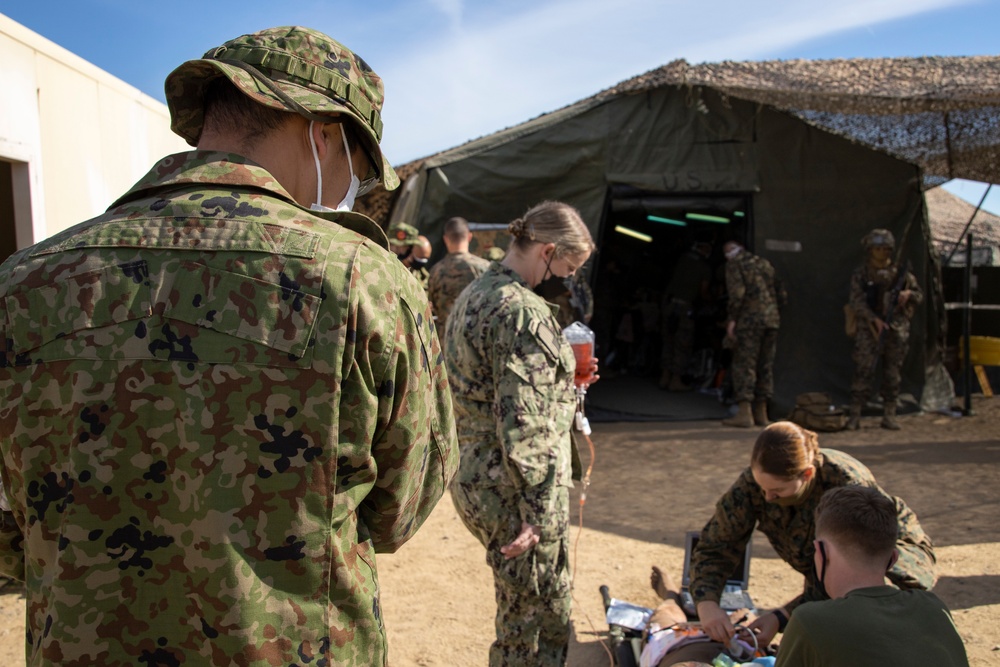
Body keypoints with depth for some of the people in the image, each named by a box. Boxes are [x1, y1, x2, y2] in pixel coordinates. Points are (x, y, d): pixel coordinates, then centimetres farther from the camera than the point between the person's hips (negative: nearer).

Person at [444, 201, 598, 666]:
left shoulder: (473, 295, 10)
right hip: (513, 488, -10)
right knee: (540, 627, 6)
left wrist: (564, 376, 16)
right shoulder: (523, 312, -20)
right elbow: (524, 427, -24)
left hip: (473, 477, 10)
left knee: (516, 615, 24)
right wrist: (540, 512, -20)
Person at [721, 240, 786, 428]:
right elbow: (781, 294, 18)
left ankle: (744, 413, -9)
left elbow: (737, 293, -13)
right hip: (772, 320, 6)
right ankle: (761, 413, 16)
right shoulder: (764, 263, 21)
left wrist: (732, 320, -12)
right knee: (765, 366, 11)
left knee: (744, 365, -4)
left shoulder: (734, 264, 2)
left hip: (749, 320, -6)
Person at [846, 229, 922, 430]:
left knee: (893, 375, 6)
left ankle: (889, 416, 14)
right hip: (869, 330, -3)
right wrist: (874, 319, -19)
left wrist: (908, 294, -7)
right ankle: (854, 416, -3)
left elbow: (919, 294, 17)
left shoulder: (900, 273, 10)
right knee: (863, 372, -8)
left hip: (897, 330, 3)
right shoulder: (860, 274, 3)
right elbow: (857, 302, -6)